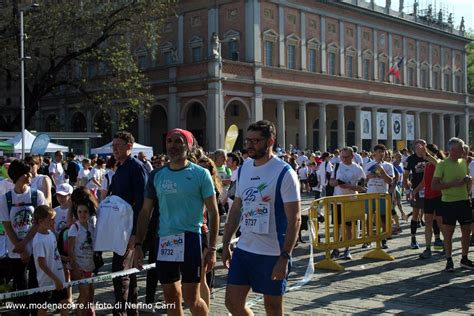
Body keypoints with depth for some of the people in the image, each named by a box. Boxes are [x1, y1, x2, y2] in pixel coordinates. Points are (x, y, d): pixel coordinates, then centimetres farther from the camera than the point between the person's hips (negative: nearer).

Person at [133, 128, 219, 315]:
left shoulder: (200, 174, -3)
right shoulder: (156, 176, 8)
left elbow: (213, 212, -3)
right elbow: (145, 212, 12)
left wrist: (212, 249, -8)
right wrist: (138, 245, 5)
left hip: (189, 238, -4)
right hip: (164, 241, 5)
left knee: (191, 298, -6)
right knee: (171, 298, 13)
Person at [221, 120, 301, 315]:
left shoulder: (284, 173, -13)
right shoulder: (244, 168, 7)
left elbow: (294, 219, -15)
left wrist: (285, 257, -21)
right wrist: (226, 244, 13)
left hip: (273, 254, -6)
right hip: (243, 249, 6)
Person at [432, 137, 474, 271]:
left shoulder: (463, 162, 9)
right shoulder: (442, 164, -9)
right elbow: (434, 185, -13)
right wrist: (454, 184, -20)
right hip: (449, 203, -6)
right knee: (449, 232, 1)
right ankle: (449, 261, 11)